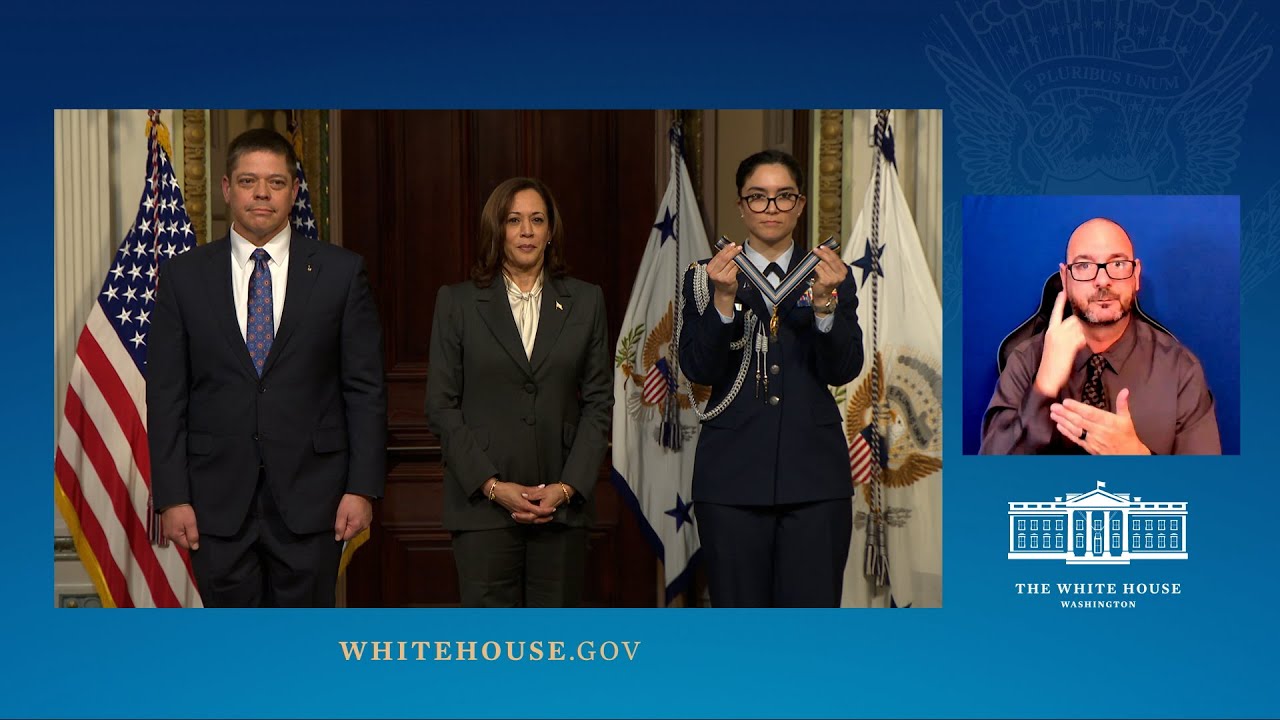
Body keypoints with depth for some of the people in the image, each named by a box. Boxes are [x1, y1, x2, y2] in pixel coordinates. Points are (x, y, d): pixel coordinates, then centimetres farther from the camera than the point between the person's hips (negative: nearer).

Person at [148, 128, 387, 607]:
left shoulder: (340, 272, 2)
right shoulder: (185, 276, 5)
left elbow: (365, 388, 2)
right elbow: (166, 396, 3)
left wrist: (362, 487, -5)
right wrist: (171, 496, -3)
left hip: (310, 496, -1)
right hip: (217, 500, 1)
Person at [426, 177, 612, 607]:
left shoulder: (585, 302, 9)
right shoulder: (457, 302, 4)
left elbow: (599, 401, 6)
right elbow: (441, 406, 1)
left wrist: (568, 486, -5)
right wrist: (492, 485, -8)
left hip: (563, 503, 2)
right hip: (483, 502, -1)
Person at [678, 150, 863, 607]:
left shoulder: (833, 277, 8)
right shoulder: (705, 277, 6)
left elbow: (844, 370, -3)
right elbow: (697, 370, -5)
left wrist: (825, 303, -18)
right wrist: (723, 300, -19)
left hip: (814, 475, 0)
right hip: (733, 474, 0)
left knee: (814, 603, -1)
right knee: (738, 606, 4)